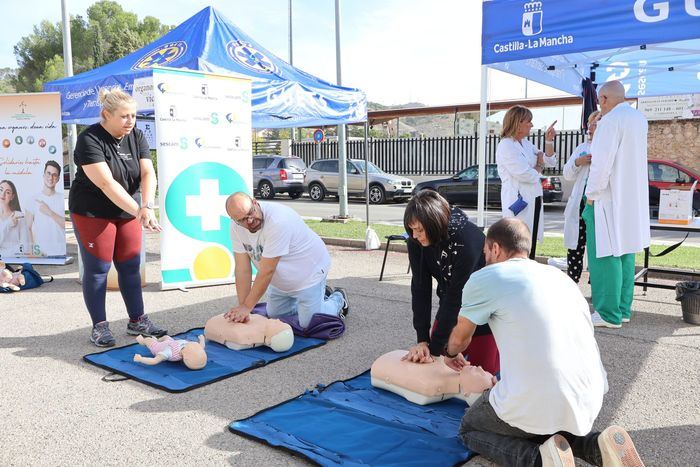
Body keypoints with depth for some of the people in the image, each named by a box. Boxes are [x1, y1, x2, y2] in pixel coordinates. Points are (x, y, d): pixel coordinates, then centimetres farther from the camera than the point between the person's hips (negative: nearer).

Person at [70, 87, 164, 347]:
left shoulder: (136, 137, -1)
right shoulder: (89, 140, -18)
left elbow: (148, 174, -13)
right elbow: (107, 183, -27)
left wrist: (147, 206, -30)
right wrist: (138, 211, -32)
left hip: (127, 212, 5)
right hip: (92, 213, -5)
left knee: (131, 266, 8)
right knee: (97, 269, 1)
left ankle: (137, 321, 19)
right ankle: (99, 326, 12)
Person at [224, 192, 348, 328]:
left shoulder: (278, 221, -38)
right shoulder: (236, 227, -15)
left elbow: (267, 271, -34)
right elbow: (243, 268, -14)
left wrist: (247, 307, -29)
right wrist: (242, 306, -20)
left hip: (310, 271, -7)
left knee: (309, 325, -5)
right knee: (274, 316, 19)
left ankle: (338, 299, 23)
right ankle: (320, 293, 35)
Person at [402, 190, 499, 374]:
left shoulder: (468, 240, -34)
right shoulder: (416, 241, -18)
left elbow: (456, 296, -31)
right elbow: (420, 288, -17)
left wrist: (435, 347, -26)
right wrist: (422, 340, -21)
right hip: (451, 305, 5)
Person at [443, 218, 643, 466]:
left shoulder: (484, 279, -3)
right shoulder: (557, 275, 16)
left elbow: (460, 337, 13)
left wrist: (451, 354, 37)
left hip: (536, 404, -6)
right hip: (590, 399, 7)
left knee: (469, 429, 21)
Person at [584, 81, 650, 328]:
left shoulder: (610, 121, -16)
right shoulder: (639, 118, 12)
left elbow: (602, 162, -21)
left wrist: (592, 193, -11)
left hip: (609, 199, -9)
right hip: (634, 199, 9)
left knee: (604, 254, -3)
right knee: (625, 253, 14)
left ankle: (609, 314, 1)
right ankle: (623, 309, 22)